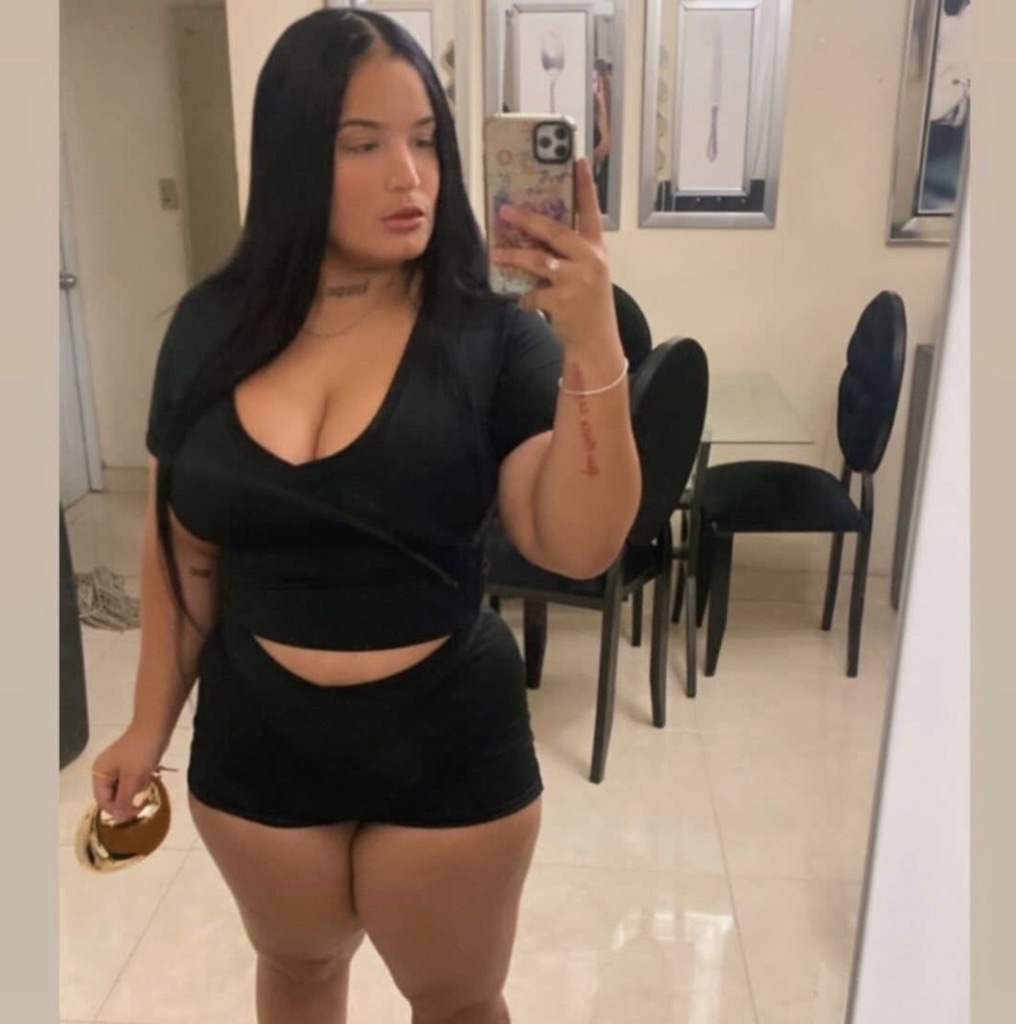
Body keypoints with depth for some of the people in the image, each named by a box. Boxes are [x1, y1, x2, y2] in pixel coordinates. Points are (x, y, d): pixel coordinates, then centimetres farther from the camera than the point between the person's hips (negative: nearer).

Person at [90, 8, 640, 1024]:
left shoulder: (492, 334, -14)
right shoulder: (214, 326, -5)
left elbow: (578, 547, -22)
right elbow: (181, 546, 3)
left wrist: (596, 348, -33)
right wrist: (152, 720, 8)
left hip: (446, 738, -2)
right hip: (255, 735, 3)